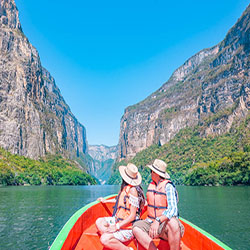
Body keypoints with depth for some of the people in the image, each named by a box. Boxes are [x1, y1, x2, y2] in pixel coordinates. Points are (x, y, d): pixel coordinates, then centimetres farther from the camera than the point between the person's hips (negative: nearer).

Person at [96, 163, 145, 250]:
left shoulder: (132, 190, -23)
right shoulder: (125, 187, 4)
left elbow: (132, 216, -22)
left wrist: (116, 227, -21)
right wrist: (106, 201, 33)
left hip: (128, 227, -10)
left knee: (104, 240, -23)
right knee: (99, 222, 8)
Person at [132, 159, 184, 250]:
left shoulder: (168, 186, -11)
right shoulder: (151, 185, 10)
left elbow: (172, 209, -23)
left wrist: (158, 221, -37)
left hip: (165, 223, -6)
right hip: (151, 222, 6)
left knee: (173, 224, -39)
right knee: (136, 227, -21)